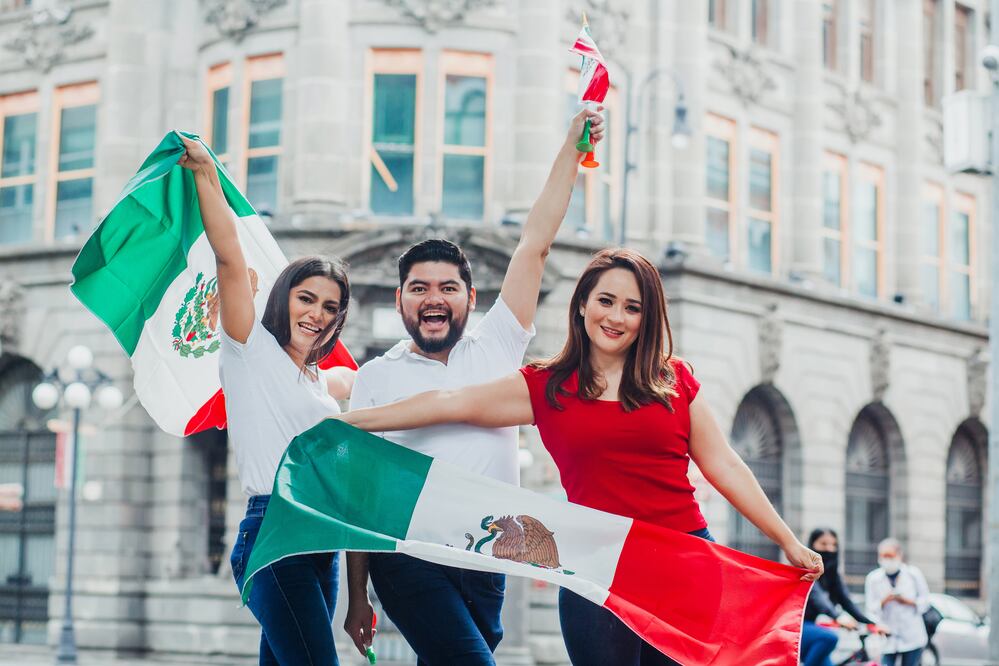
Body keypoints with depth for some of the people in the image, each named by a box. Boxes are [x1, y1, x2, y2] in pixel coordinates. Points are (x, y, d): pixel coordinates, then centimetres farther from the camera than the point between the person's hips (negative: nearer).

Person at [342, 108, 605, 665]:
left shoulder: (496, 348, 11)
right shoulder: (377, 377, 8)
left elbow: (535, 246, 8)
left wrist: (572, 149, 4)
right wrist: (357, 598, 3)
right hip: (408, 556, -3)